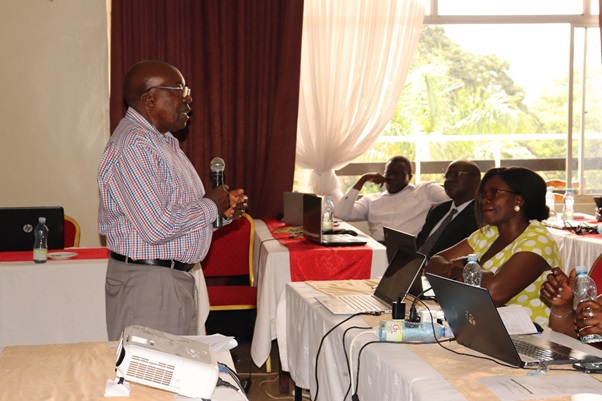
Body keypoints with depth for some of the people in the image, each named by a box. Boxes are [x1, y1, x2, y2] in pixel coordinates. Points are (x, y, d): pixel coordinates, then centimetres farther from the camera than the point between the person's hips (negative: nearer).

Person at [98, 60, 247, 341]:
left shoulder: (160, 140, 14)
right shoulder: (133, 145, -20)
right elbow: (158, 227, -28)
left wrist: (224, 209, 4)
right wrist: (210, 206, -12)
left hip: (178, 275, 10)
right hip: (147, 283, -10)